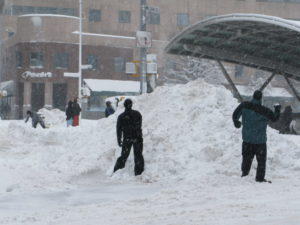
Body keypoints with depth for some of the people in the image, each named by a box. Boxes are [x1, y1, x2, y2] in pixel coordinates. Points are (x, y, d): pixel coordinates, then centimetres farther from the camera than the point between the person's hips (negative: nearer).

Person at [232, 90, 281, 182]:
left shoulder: (244, 105, -10)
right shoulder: (264, 111, -19)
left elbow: (235, 115, -2)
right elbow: (275, 118, -6)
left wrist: (236, 122, 19)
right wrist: (277, 110, 14)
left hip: (246, 138, 4)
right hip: (260, 140, -4)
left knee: (247, 158, 19)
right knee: (261, 160, 10)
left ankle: (244, 174, 27)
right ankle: (260, 178, 13)